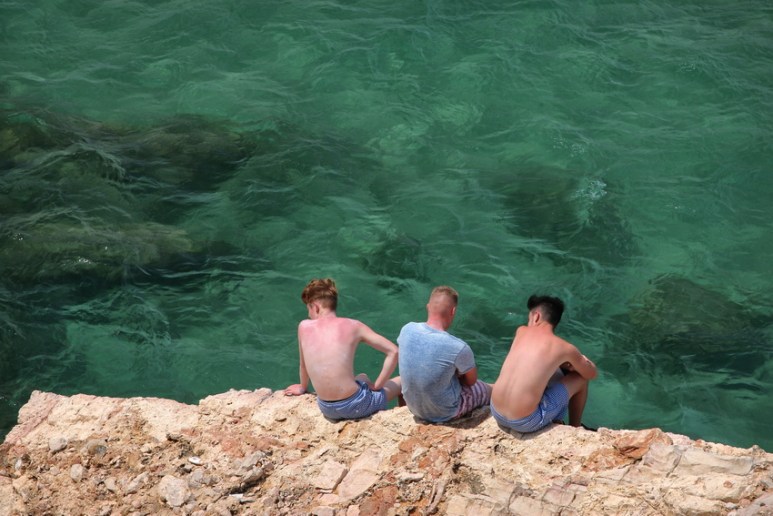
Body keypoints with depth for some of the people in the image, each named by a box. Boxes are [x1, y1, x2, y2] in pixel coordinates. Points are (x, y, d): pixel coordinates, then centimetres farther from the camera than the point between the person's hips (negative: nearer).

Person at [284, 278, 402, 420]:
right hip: (355, 406, -4)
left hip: (327, 409, 4)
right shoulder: (353, 326, -4)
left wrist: (303, 388, 35)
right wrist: (377, 386, 3)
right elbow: (393, 351, -6)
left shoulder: (304, 326, 1)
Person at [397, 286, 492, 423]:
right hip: (444, 413, -5)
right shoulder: (459, 347, -31)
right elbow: (471, 380, -11)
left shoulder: (407, 330, -17)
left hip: (413, 407, 5)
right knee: (488, 390, 23)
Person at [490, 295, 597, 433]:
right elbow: (592, 374, 15)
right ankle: (575, 428, 35)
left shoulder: (521, 331, 8)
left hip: (496, 412, 5)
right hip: (524, 423, -5)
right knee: (580, 379, 14)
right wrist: (579, 361, 35)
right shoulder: (565, 348, -3)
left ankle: (555, 421, 42)